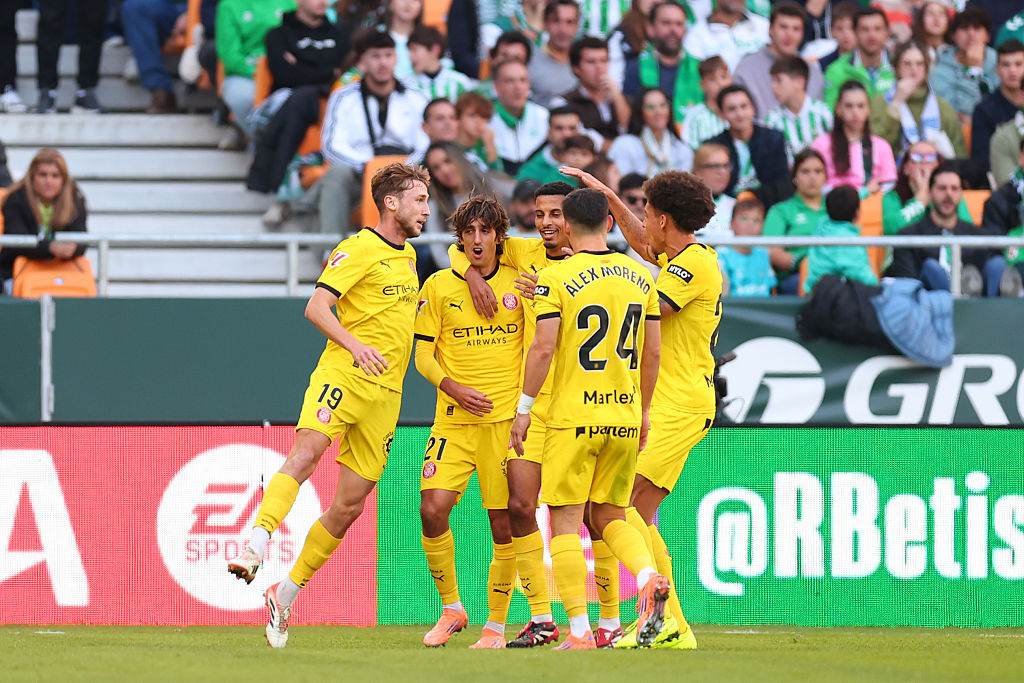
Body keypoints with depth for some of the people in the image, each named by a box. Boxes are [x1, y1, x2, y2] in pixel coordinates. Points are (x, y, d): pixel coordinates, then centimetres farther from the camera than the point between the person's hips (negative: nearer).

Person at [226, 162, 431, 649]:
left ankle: (285, 596, 12)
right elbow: (316, 307, -14)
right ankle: (256, 546, -41)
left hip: (386, 391, 7)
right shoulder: (359, 249, -4)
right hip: (343, 373, -7)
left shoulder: (407, 256, 21)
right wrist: (354, 344, -29)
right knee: (307, 450, -32)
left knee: (348, 506, 2)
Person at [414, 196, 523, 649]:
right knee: (432, 509, -15)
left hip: (508, 418, 0)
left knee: (504, 523, -3)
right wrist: (453, 387, -10)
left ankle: (496, 625, 10)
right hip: (454, 420, 0)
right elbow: (423, 355, 6)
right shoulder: (439, 286, 4)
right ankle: (451, 608, 4)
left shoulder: (520, 283, 5)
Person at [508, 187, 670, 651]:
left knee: (565, 521, 2)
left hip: (573, 418, -5)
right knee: (610, 517, 17)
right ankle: (649, 577, -12)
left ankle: (579, 631, -4)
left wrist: (523, 408, -4)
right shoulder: (640, 277, 7)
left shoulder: (556, 278, -8)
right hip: (625, 417, 5)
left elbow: (543, 348, -12)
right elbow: (652, 353, 10)